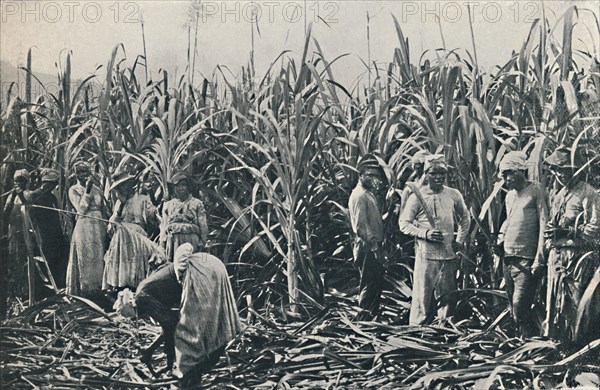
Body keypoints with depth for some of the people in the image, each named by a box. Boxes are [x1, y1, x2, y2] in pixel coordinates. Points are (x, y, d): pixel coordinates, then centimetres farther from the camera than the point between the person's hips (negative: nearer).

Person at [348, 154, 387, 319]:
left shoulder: (369, 194, 17)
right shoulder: (359, 195, -14)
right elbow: (361, 226, -21)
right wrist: (374, 245, -21)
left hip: (374, 247, 10)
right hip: (367, 248, -10)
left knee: (376, 285, 15)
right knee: (369, 287, -5)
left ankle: (371, 317, 24)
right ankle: (364, 319, 3)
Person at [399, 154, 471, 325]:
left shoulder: (454, 195, 6)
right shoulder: (418, 196, -5)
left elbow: (465, 218, 22)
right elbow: (404, 223, -3)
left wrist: (460, 240, 10)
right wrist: (425, 233, -16)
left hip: (449, 255, 4)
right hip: (426, 255, -4)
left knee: (447, 298, 11)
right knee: (423, 297, -3)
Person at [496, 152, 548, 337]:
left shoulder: (536, 191, -5)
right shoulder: (509, 196, 18)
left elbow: (544, 224, -11)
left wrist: (539, 257, -17)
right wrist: (501, 237, 10)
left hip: (526, 259, -7)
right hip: (508, 258, 8)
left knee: (520, 307, -13)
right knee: (513, 307, 10)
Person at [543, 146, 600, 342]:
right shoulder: (558, 195, 17)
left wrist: (567, 232, -20)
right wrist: (550, 230, 6)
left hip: (578, 257, -7)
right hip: (556, 255, 7)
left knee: (576, 306, -6)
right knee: (554, 304, 9)